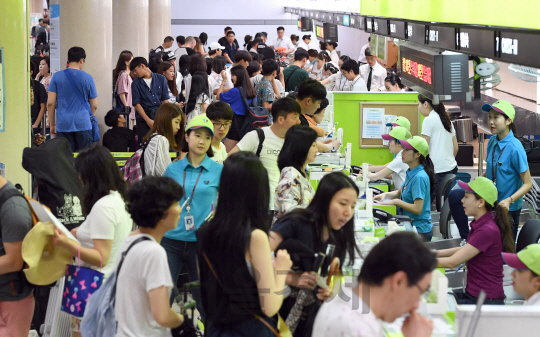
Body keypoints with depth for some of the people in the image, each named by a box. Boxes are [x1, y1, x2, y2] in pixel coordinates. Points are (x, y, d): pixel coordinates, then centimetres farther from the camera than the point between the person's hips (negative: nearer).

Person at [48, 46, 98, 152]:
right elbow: (94, 106, 6)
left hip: (64, 124, 1)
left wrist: (52, 124, 11)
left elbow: (50, 103, 1)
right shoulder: (88, 78, 0)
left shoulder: (57, 76, 2)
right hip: (83, 124, -1)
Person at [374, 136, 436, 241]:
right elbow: (400, 192, 24)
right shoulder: (411, 172, 8)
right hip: (410, 224, 9)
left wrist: (396, 201, -17)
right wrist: (386, 195, 5)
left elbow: (417, 209, -25)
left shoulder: (419, 177, -22)